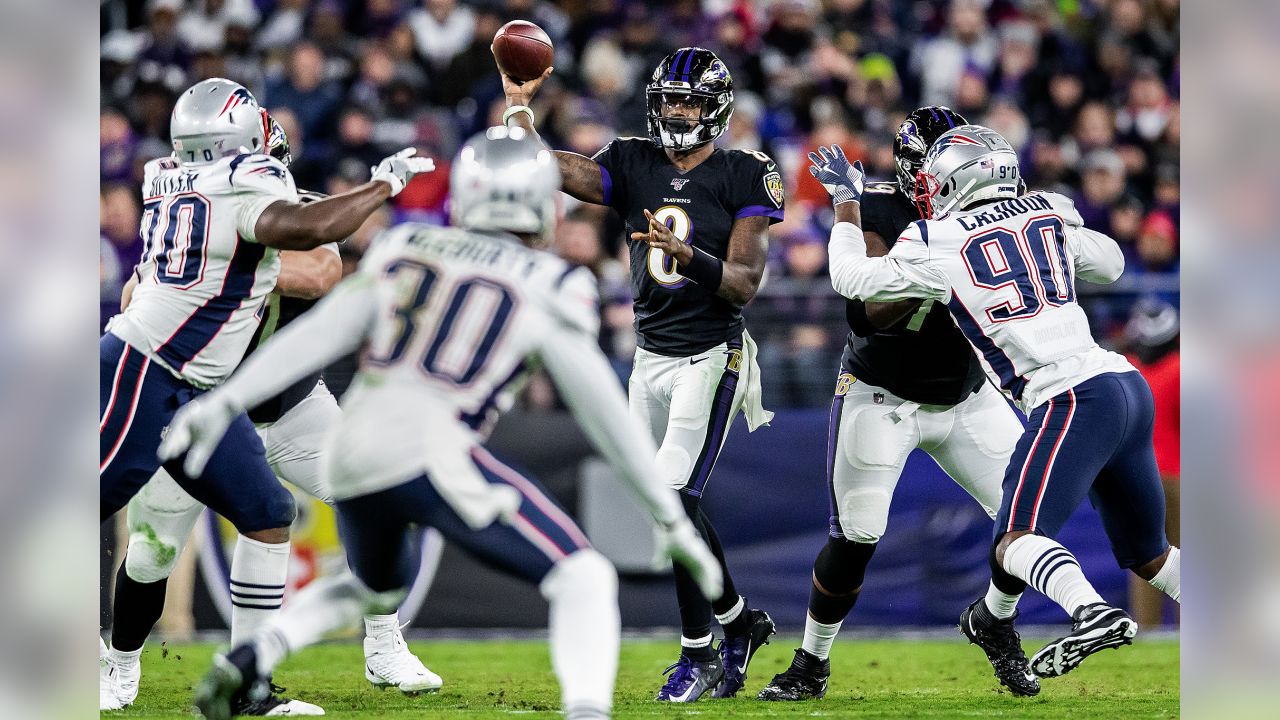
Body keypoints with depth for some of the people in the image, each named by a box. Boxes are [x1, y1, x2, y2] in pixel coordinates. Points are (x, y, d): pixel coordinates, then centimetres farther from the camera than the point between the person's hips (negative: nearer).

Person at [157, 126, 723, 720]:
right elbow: (602, 411, 5)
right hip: (426, 455, -6)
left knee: (376, 586, 33)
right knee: (584, 579, 0)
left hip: (349, 457, 6)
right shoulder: (547, 288, 4)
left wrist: (224, 403, 10)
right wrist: (671, 519, 10)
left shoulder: (404, 251, 15)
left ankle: (254, 656, 12)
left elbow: (316, 334, 9)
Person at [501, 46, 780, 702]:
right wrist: (518, 106, -16)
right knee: (678, 507, 11)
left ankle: (699, 654, -3)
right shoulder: (632, 165, 5)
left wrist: (688, 256, -28)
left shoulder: (742, 176, -7)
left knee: (672, 500, -14)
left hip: (711, 358, -6)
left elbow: (746, 284, -13)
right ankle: (741, 621, 32)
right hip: (650, 358, 6)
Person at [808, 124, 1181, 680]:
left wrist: (845, 203, 26)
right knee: (1148, 555, 20)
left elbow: (851, 279, 14)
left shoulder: (936, 246, -1)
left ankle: (1091, 612, -39)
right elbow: (1111, 264, 32)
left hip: (1073, 400, -7)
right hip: (1130, 385, 7)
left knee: (1016, 540, -14)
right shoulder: (1048, 215, 14)